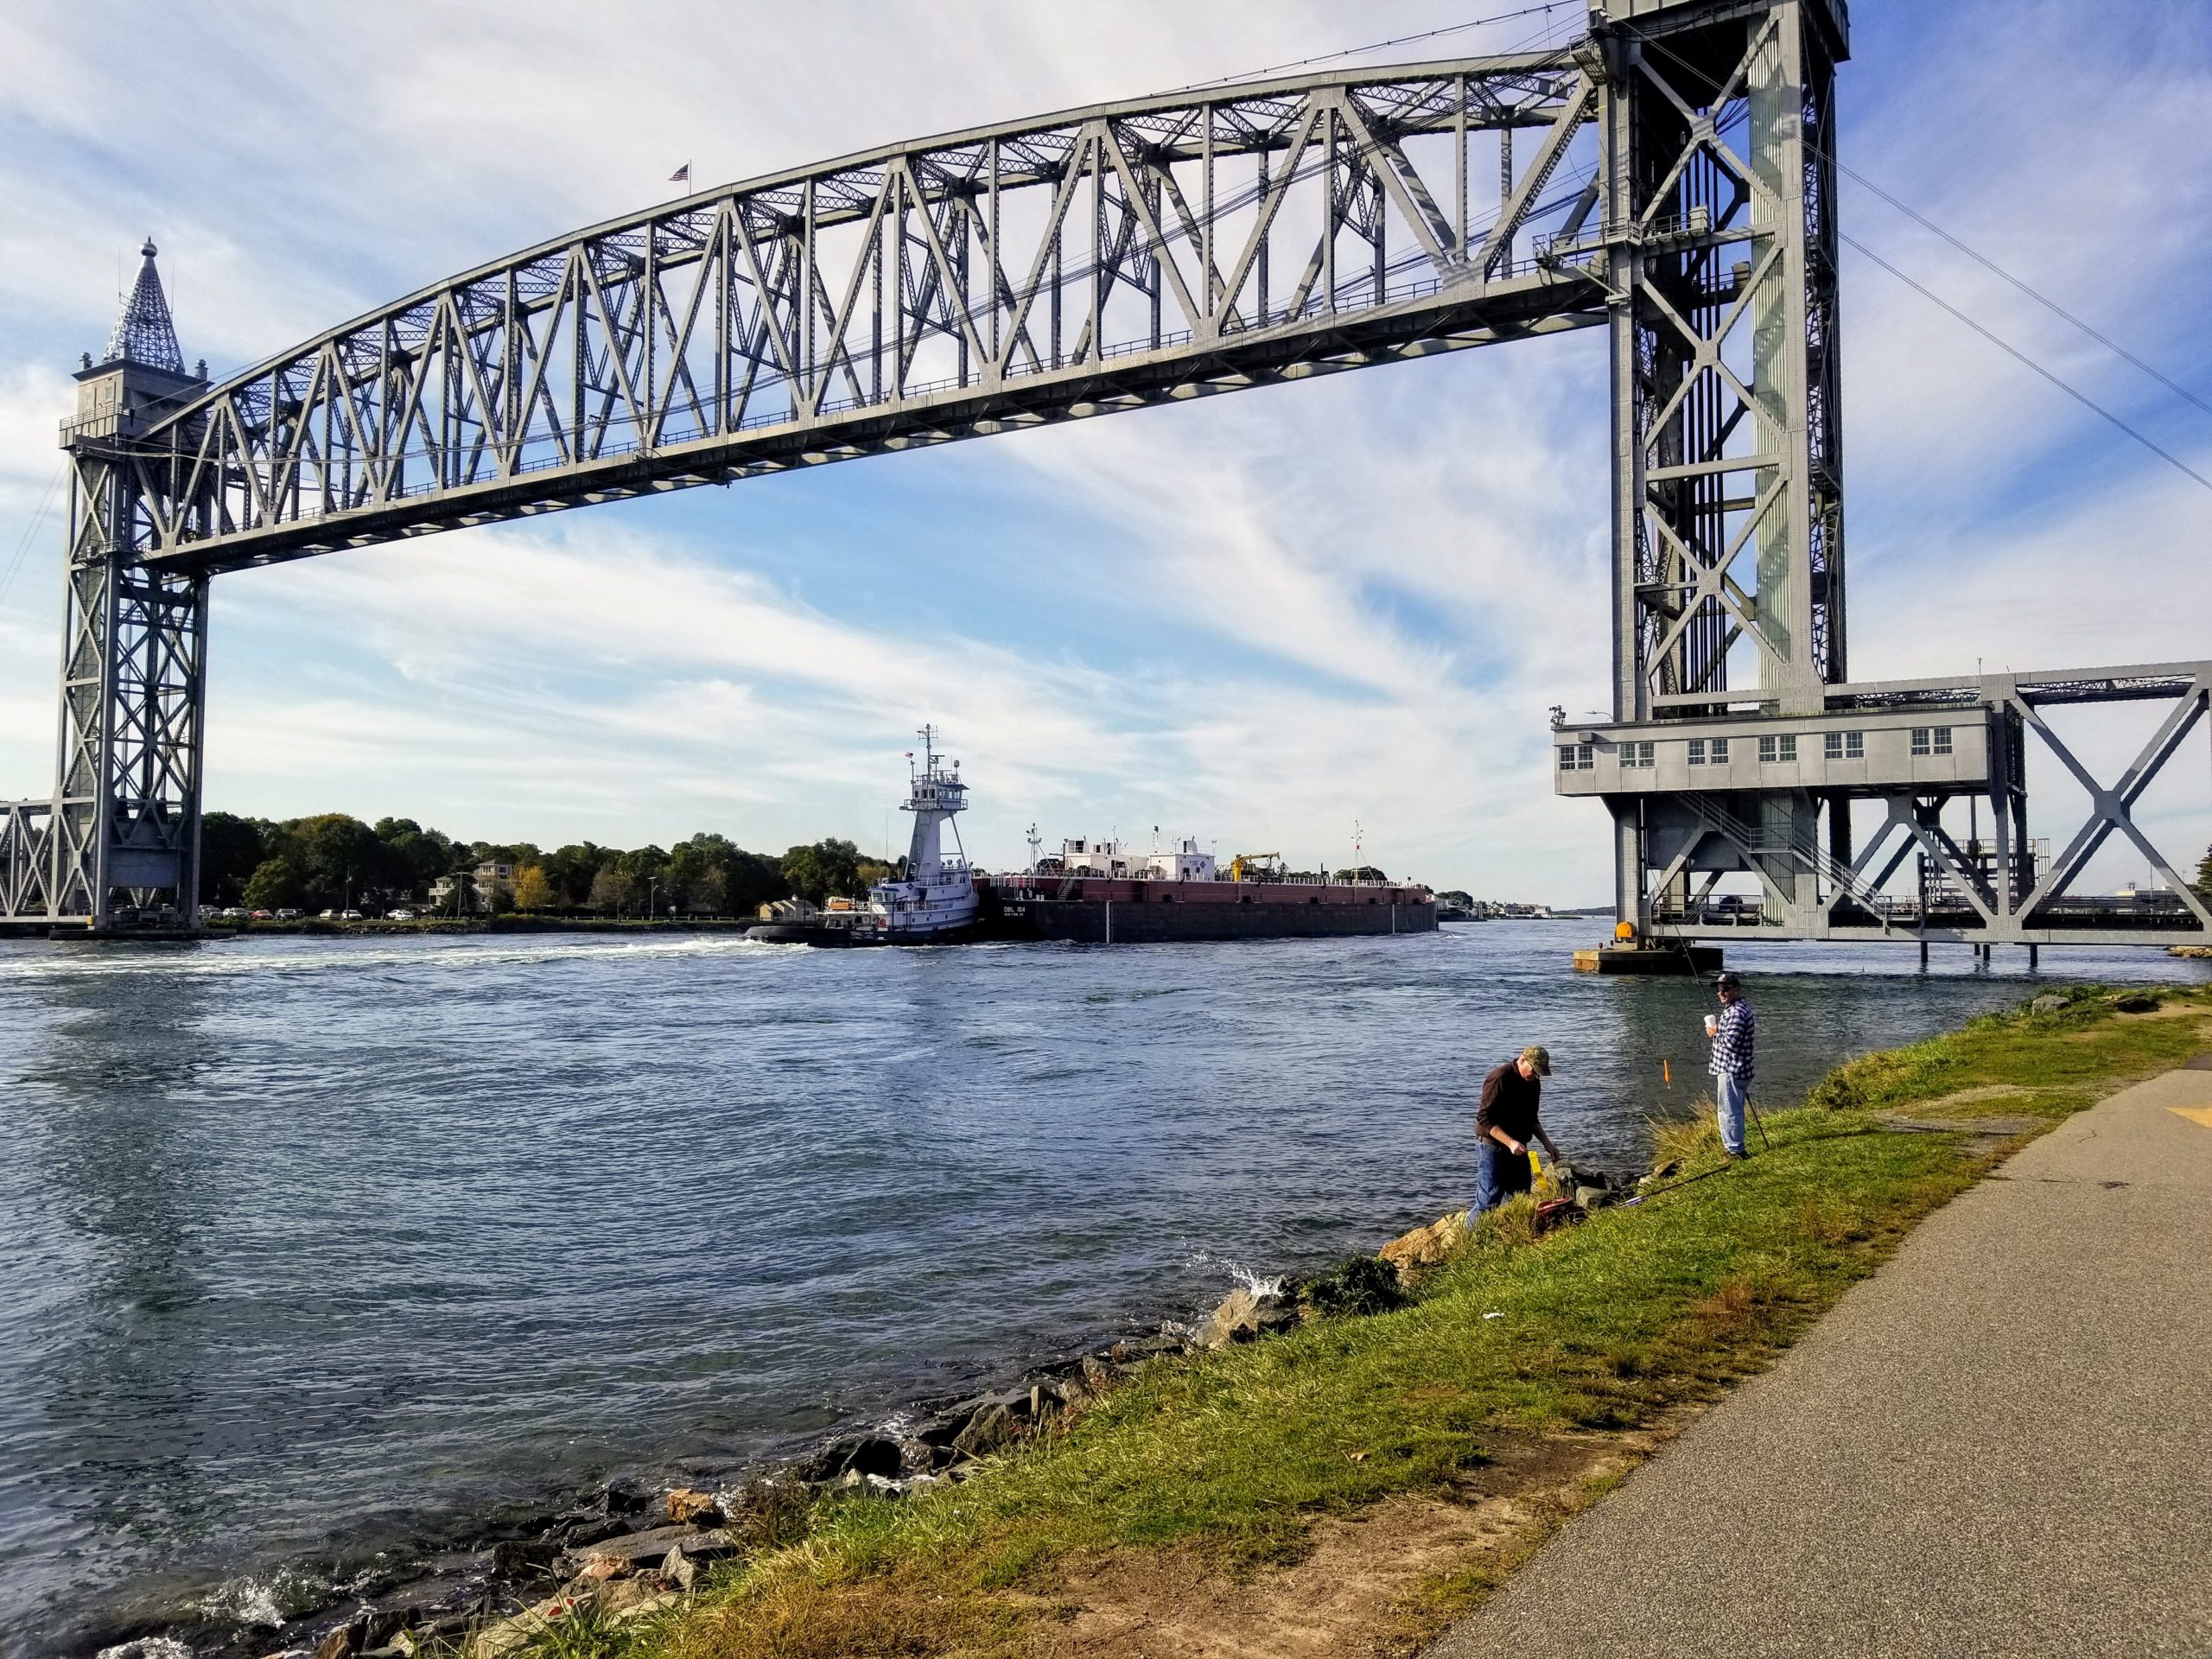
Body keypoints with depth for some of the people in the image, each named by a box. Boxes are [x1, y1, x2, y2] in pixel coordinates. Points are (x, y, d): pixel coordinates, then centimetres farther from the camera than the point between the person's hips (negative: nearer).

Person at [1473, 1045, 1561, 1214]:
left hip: (1518, 1149, 8)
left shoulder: (1533, 1083, 7)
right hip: (1492, 1148, -8)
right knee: (1488, 1203, -10)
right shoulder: (1500, 1078, -19)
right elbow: (1484, 1118, -22)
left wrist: (1547, 1144, 8)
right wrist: (1510, 1142, -30)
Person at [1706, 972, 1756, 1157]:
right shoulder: (1735, 1008, 15)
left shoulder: (1737, 1012, -20)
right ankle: (1733, 1144, 32)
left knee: (1729, 1110, -5)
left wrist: (1714, 1034, -11)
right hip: (1735, 1069, 11)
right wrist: (1717, 1031, 9)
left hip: (1731, 1071, -11)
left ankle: (1736, 1150, 0)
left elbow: (1730, 1041, -27)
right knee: (1734, 1109, 20)